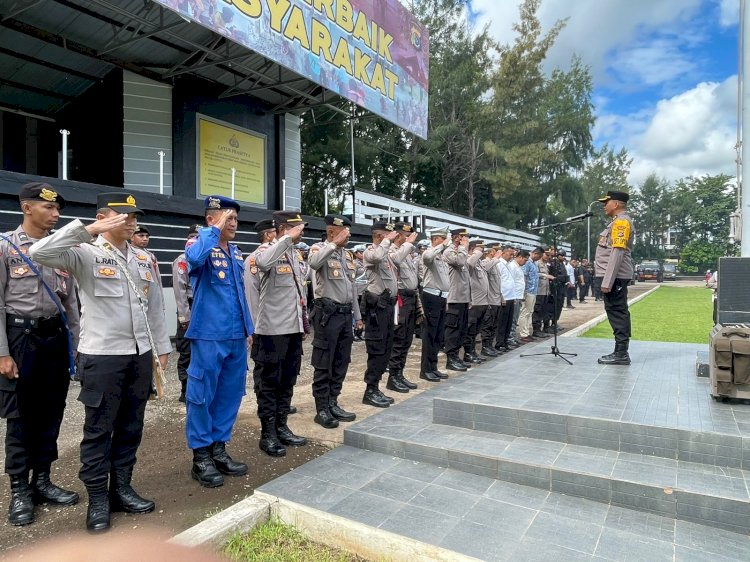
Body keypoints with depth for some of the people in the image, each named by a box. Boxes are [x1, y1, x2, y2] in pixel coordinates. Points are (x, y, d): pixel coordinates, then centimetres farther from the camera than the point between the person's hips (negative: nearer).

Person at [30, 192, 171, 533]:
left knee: (131, 427, 14)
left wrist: (162, 347, 14)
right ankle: (97, 499, 21)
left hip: (140, 354, 6)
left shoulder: (144, 260, 12)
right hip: (102, 356, -5)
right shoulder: (86, 254, -5)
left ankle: (121, 488, 29)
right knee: (99, 429, 6)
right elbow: (40, 252, -23)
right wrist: (90, 230, -23)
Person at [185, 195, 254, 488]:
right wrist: (214, 230, -21)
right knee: (202, 396, 4)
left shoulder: (236, 252, 14)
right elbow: (194, 258, -34)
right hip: (209, 336, -7)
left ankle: (219, 449, 28)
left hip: (236, 336, 7)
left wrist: (248, 328, 17)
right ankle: (201, 456, 18)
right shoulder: (201, 245, -7)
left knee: (230, 394, 13)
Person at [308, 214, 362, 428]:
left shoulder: (348, 254, 16)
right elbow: (314, 263, -33)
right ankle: (322, 409, 10)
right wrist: (334, 244, -23)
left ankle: (333, 403, 24)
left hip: (346, 313, 8)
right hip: (328, 313, -7)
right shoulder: (320, 248, -6)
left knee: (341, 362, 13)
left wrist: (357, 315, 18)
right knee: (323, 363, 1)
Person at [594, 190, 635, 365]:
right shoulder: (618, 222, 20)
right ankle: (621, 352, 16)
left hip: (615, 277, -10)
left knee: (617, 313, -7)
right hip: (616, 276, 10)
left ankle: (621, 353, -3)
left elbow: (617, 253, -20)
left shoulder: (621, 221, -11)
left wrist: (607, 281, -23)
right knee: (618, 313, 11)